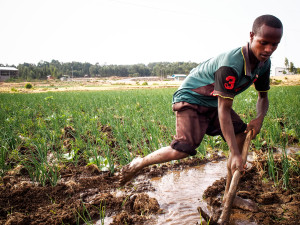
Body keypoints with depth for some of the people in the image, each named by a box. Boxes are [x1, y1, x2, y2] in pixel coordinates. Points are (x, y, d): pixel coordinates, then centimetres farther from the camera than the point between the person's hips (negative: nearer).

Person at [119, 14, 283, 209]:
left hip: (213, 102, 8)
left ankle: (229, 195, 9)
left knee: (242, 137, -3)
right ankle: (139, 164, 1)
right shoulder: (231, 65, -34)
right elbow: (224, 110, -34)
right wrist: (234, 155, -34)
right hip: (190, 98, -8)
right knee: (185, 148, -24)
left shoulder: (264, 63, -7)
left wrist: (260, 118, -19)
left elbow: (263, 97, 5)